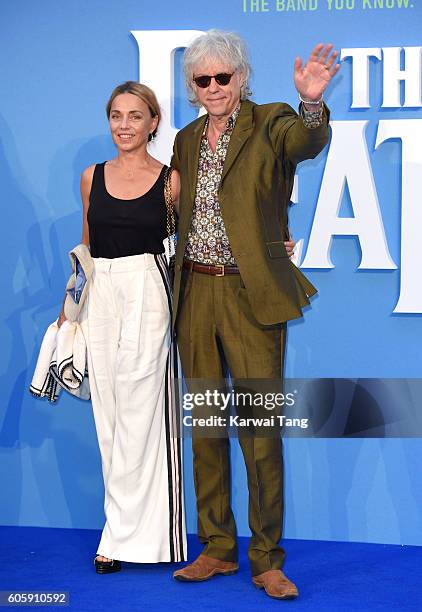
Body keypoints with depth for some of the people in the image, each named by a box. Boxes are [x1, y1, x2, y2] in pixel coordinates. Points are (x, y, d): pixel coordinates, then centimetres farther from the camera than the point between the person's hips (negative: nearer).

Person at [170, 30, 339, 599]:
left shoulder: (269, 123, -3)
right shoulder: (187, 141, 13)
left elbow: (308, 142, -26)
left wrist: (311, 102, -47)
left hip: (250, 296, -5)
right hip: (195, 295, 5)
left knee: (261, 430, -2)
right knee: (206, 427, 11)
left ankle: (266, 559, 11)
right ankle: (217, 548, 23)